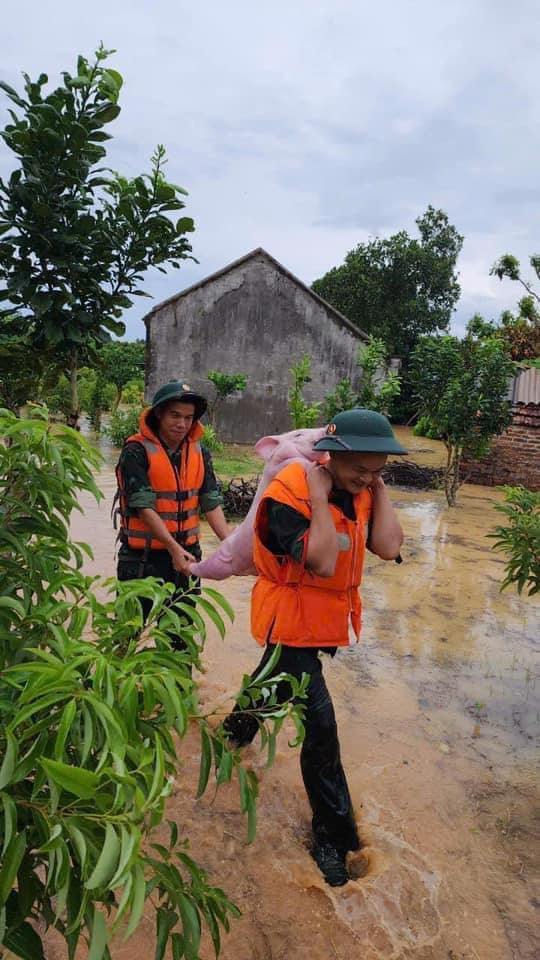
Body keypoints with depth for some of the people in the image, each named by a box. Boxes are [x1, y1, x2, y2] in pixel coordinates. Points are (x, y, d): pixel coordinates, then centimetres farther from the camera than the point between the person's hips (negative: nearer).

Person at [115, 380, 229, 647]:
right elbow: (143, 507, -19)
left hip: (186, 555, 5)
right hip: (143, 558, -4)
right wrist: (174, 548, -26)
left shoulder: (199, 453, 4)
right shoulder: (137, 451, -12)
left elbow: (211, 503, 0)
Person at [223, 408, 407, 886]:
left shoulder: (360, 491, -5)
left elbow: (389, 547, -16)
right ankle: (333, 835, 12)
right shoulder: (290, 492, -27)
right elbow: (321, 563, -35)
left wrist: (379, 487, -16)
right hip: (291, 618, -8)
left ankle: (238, 727, 61)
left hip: (326, 617, 8)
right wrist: (319, 496, -33)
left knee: (276, 680, 31)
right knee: (320, 724, -7)